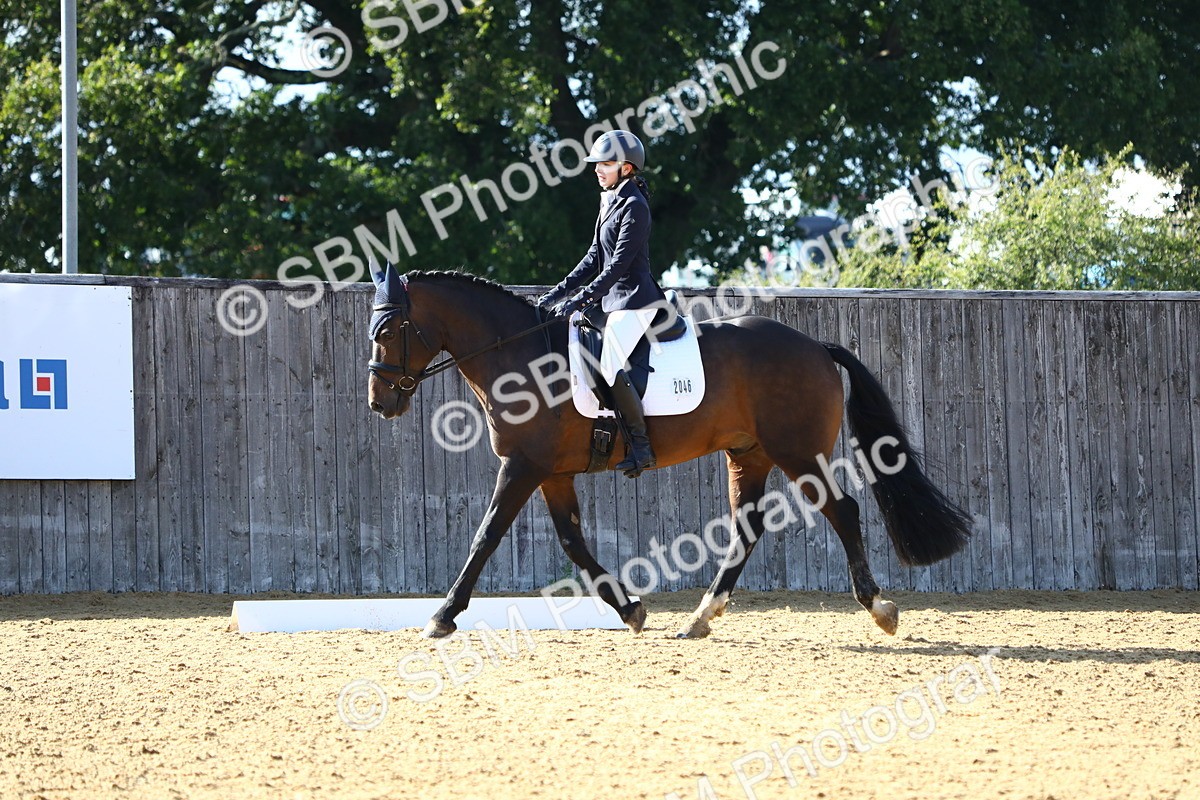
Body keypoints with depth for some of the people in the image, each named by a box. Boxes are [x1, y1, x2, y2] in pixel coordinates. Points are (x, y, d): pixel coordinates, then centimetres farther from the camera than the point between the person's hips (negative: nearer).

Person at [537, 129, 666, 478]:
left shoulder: (633, 207, -13)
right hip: (613, 301, 11)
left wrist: (583, 298, -24)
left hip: (634, 301, -11)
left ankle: (641, 446, -17)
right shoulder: (610, 203, 16)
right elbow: (595, 259, 19)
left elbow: (620, 263, -19)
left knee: (611, 367, -23)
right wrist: (559, 292, 12)